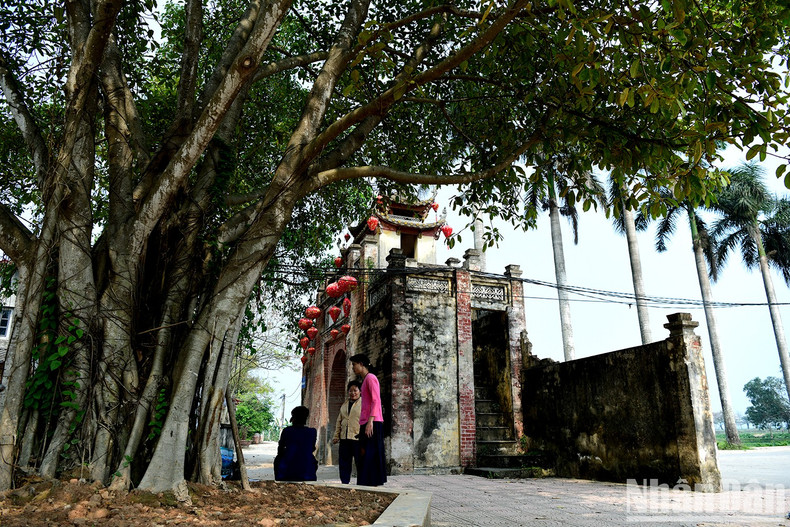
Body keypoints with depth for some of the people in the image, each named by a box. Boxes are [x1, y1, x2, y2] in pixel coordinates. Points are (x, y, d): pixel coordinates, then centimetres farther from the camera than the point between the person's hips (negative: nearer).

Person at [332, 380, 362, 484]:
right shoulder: (345, 403, 18)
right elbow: (339, 421, 21)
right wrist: (336, 436, 14)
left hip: (357, 438, -6)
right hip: (344, 438, 6)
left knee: (359, 462, -1)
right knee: (344, 462, 9)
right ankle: (344, 482, 18)